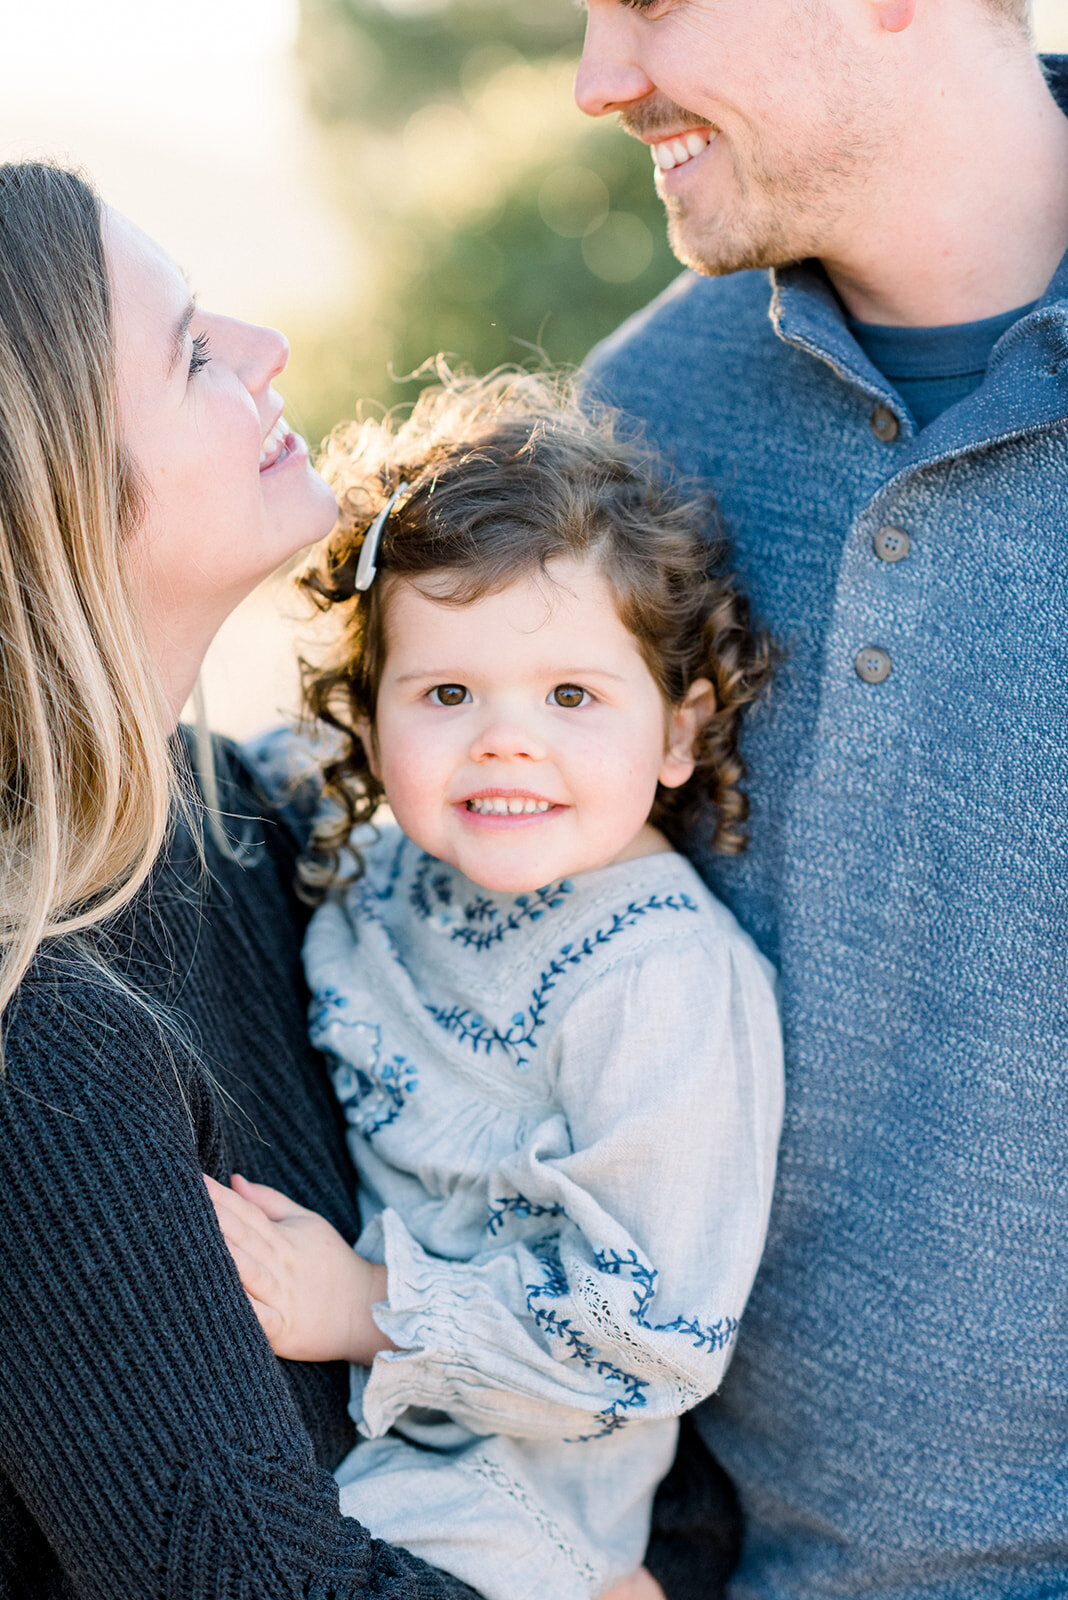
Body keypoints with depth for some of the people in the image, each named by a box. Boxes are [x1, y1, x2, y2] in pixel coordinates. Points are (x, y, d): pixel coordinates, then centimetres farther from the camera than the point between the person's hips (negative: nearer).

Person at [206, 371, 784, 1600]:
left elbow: (651, 1337, -23)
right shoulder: (373, 884, -2)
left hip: (497, 1499, -6)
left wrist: (369, 1309, -22)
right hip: (335, 1397, 6)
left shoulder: (666, 989, -24)